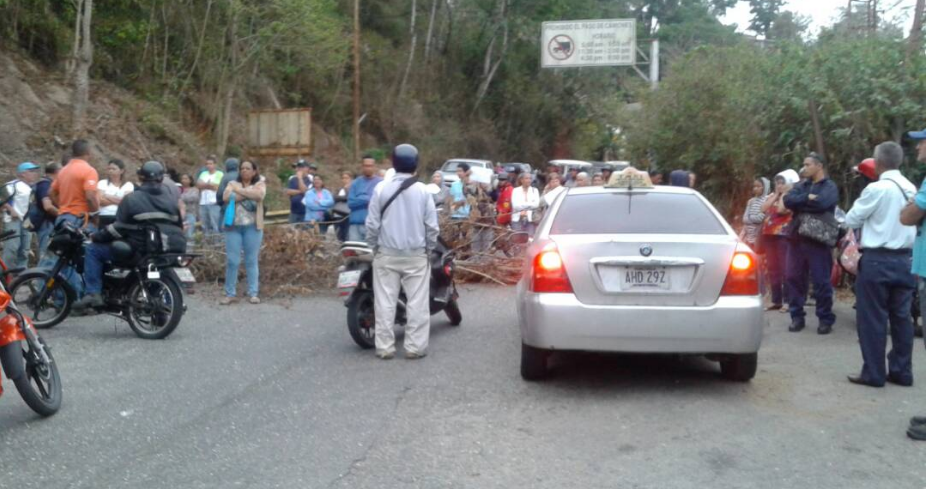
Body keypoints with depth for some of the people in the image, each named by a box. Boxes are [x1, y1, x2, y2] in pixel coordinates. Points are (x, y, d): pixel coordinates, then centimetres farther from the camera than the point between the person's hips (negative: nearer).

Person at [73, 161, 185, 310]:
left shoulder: (131, 199, 0)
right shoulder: (172, 199, 14)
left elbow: (119, 228, -3)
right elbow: (179, 226, 18)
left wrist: (96, 236, 10)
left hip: (141, 250, -5)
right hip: (172, 251, 5)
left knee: (93, 249, 9)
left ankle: (93, 293, -1)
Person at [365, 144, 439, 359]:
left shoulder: (381, 189, -4)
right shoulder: (422, 190, -4)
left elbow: (372, 223, -2)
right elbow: (431, 225, -2)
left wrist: (375, 246, 12)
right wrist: (430, 248, 11)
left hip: (387, 254, 1)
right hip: (416, 254, 0)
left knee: (385, 301, 5)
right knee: (417, 302, 4)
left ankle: (385, 347, 6)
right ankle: (415, 346, 5)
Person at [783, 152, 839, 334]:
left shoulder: (829, 186, 1)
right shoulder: (800, 186, 16)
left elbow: (822, 203, -19)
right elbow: (788, 200, -1)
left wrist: (799, 202, -6)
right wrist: (808, 198, -12)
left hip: (818, 240, -5)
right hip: (797, 238, 5)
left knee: (821, 281, -2)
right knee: (793, 277, 5)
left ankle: (825, 319, 8)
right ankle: (797, 316, 15)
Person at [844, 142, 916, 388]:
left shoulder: (876, 189, -14)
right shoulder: (911, 189, 7)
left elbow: (851, 220, -5)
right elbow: (911, 219, 17)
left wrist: (866, 215, 14)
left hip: (878, 260, -7)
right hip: (904, 258, 7)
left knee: (872, 318, 1)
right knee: (901, 316, 11)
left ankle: (874, 373, 5)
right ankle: (901, 371, 16)